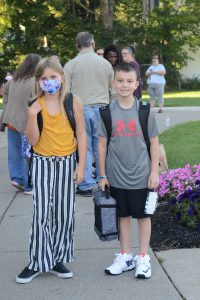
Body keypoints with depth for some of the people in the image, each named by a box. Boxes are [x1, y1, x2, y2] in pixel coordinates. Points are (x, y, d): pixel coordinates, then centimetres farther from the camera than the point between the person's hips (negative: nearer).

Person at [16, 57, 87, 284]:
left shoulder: (72, 102, -3)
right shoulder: (36, 106, -3)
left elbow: (81, 135, 0)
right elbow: (33, 141, -5)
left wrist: (81, 166, -4)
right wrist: (32, 116, -19)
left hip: (66, 162, 1)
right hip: (43, 163, 0)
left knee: (64, 213, 6)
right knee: (41, 213, -3)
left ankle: (58, 259, 19)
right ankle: (37, 262, 8)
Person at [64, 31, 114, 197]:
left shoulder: (70, 65, -3)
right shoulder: (105, 64, 3)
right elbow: (113, 90, 10)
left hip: (80, 109, -1)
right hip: (101, 108, 2)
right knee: (101, 146, 10)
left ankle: (86, 185, 7)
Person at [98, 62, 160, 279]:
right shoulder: (108, 111, -3)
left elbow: (154, 142, -1)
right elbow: (102, 144, 2)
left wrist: (154, 172, -4)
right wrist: (102, 174, 2)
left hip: (141, 176, -1)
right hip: (116, 176, 1)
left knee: (143, 216, 9)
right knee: (123, 216, 14)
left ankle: (143, 258, 22)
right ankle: (125, 257, 27)